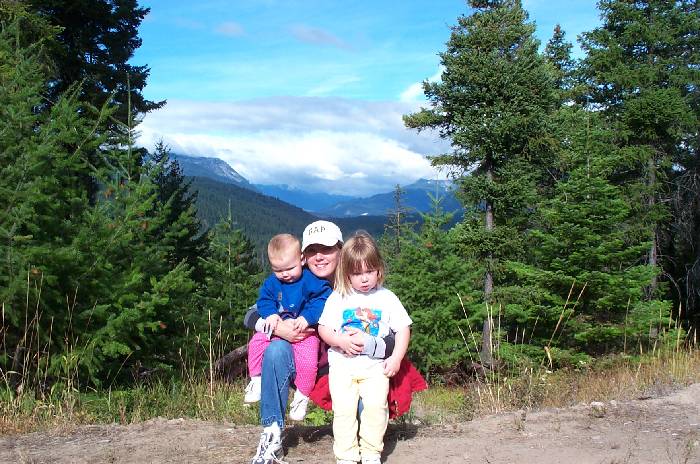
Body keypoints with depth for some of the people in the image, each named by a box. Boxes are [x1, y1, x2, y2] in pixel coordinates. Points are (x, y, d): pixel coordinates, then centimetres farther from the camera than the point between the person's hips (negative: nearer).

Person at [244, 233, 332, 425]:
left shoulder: (311, 280, -14)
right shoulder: (272, 282, 3)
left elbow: (323, 300, -19)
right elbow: (264, 300, 7)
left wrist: (307, 317, -29)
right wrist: (270, 314, -14)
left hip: (304, 330, -5)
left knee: (307, 360, -24)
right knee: (256, 342, -11)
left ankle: (302, 396, -1)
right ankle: (256, 379, 8)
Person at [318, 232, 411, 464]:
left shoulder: (386, 298, 5)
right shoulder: (337, 298, 5)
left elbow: (403, 328, 7)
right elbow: (323, 328, 6)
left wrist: (396, 358, -3)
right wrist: (340, 341, -14)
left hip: (376, 364, 0)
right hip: (342, 363, 0)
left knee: (376, 405, -15)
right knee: (343, 408, -11)